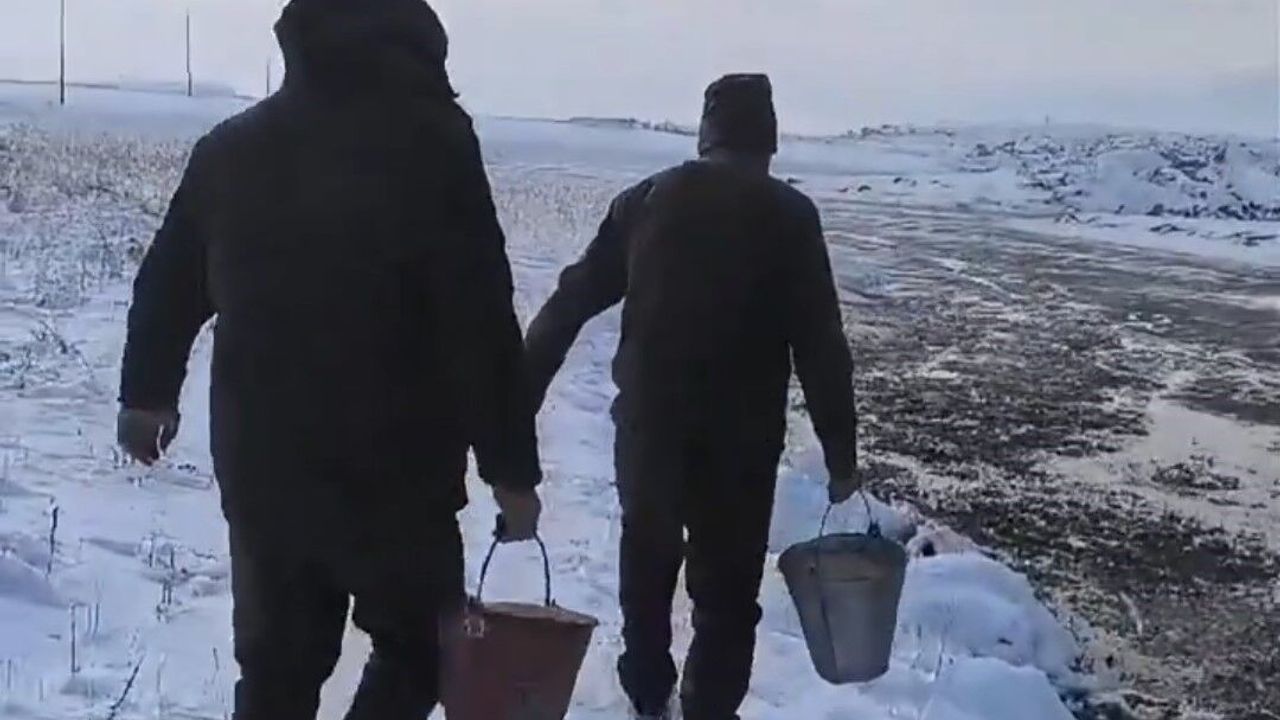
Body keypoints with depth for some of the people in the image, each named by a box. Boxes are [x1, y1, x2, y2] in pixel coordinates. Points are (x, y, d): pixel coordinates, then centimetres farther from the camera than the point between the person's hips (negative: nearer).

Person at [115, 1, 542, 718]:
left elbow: (166, 285, 18)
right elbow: (483, 322, -16)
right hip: (396, 473, -5)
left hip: (260, 469, 5)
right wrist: (512, 467, -10)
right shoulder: (429, 139, -12)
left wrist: (149, 391, 34)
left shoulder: (230, 147, 6)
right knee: (415, 651, 15)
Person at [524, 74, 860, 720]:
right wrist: (840, 454, -3)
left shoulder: (645, 200, 6)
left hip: (649, 421, 3)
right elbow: (821, 344, -7)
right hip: (741, 436, -3)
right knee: (727, 583, 11)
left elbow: (569, 304, 4)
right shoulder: (788, 214, -3)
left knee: (647, 558, 24)